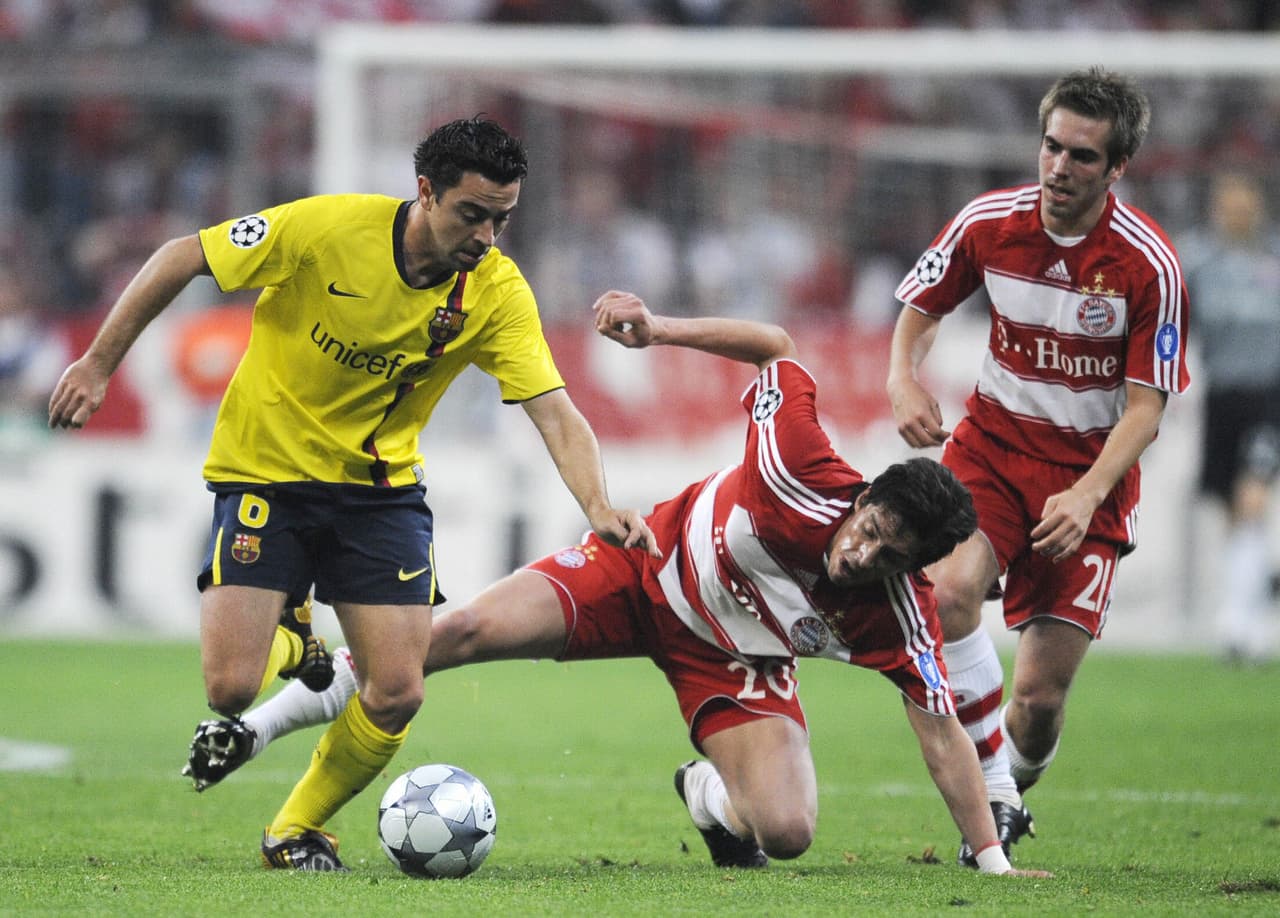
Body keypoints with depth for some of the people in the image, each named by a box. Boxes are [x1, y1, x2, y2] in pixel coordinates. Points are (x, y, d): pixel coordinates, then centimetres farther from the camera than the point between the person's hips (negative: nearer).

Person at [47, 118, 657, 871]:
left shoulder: (498, 292, -14)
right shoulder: (325, 229, -22)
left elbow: (555, 412, -20)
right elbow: (183, 258, -11)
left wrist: (599, 507, -38)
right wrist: (100, 364, -9)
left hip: (381, 487, 3)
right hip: (265, 467, -3)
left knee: (397, 695, -9)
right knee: (232, 689, -16)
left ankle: (298, 831, 18)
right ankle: (287, 642, 22)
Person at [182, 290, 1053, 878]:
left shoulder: (900, 615, -27)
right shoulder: (805, 478, -32)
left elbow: (939, 728, -20)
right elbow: (776, 346, -18)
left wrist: (993, 859, -22)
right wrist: (659, 328, -21)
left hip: (737, 662, 1)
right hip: (649, 566, -1)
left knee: (786, 832, -21)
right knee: (468, 630, -19)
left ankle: (709, 793, 20)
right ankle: (261, 727, -6)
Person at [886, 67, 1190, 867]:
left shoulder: (1150, 265, -17)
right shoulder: (988, 223, -8)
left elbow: (1146, 407, -13)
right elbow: (921, 307, 10)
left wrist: (1086, 497, -27)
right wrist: (905, 380, -11)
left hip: (1090, 472, -2)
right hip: (991, 443, 2)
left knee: (1041, 697, -7)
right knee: (950, 588, -29)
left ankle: (1015, 784, 27)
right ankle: (994, 799, -19)